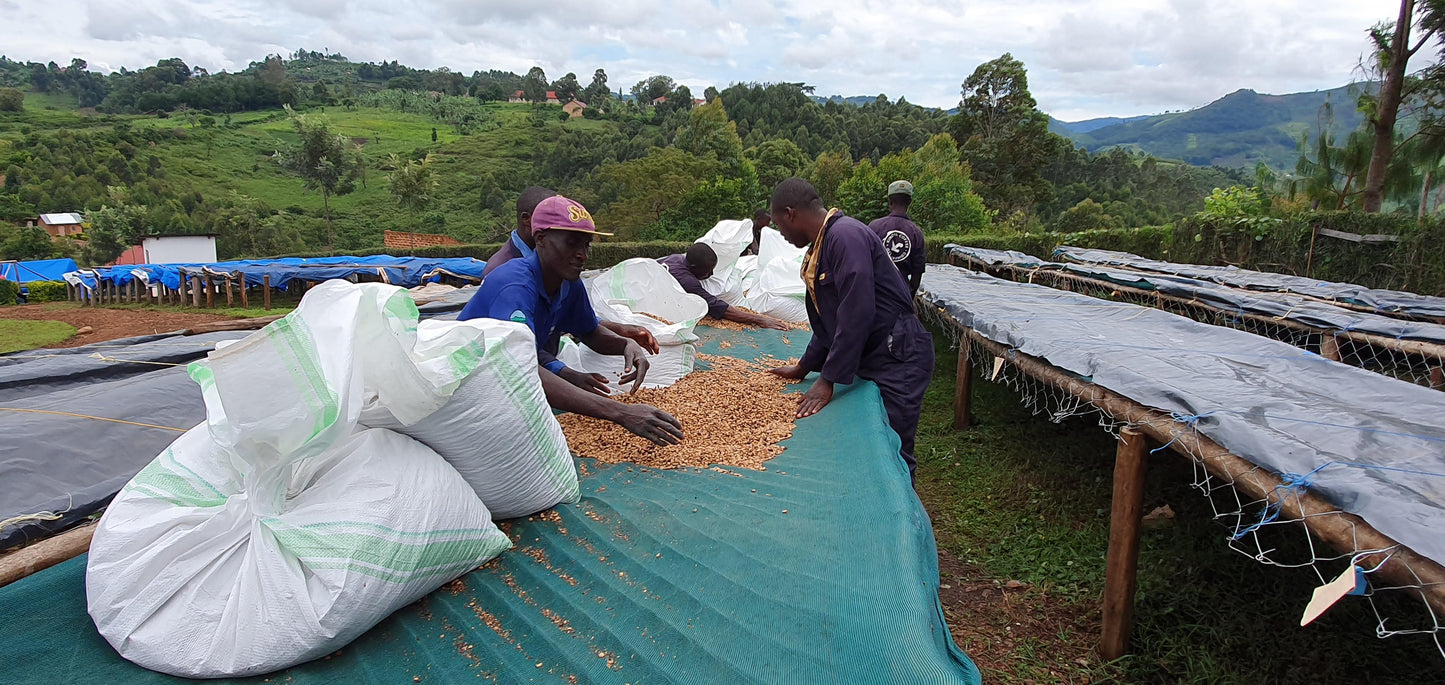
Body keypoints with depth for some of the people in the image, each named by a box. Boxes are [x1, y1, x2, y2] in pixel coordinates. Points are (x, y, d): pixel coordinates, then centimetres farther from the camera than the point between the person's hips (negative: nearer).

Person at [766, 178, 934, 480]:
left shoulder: (846, 236, -19)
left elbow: (857, 314, -24)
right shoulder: (820, 247, 13)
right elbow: (829, 319, 23)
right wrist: (803, 368, 23)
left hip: (898, 360, -10)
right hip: (870, 361, 10)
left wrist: (828, 380, -20)